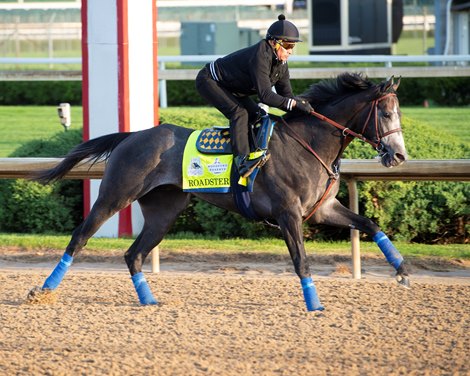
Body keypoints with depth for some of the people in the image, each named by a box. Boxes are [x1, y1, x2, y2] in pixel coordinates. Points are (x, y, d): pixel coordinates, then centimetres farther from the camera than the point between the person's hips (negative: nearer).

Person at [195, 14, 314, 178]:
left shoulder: (281, 63, -6)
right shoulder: (260, 57, -34)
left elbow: (285, 95, -4)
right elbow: (265, 95, -38)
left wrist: (300, 105, -21)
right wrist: (294, 103, -41)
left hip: (231, 89, 10)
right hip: (209, 81, -10)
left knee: (257, 115, 1)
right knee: (239, 112, -26)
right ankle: (242, 161, -35)